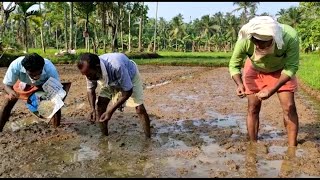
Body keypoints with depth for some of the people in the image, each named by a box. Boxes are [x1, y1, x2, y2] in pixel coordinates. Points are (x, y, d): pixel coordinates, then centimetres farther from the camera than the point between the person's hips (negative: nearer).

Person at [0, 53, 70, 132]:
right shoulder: (16, 65, -41)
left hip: (45, 84, -1)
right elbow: (7, 85, -26)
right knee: (8, 102, -1)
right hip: (24, 83, 1)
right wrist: (11, 92, -49)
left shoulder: (50, 68, -42)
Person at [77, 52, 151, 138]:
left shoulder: (116, 67, -46)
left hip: (130, 75, -5)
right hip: (110, 80, 5)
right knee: (100, 105, -7)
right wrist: (93, 108, -25)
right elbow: (90, 89, -9)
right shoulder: (90, 70, -28)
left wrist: (111, 111, -38)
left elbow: (128, 91, -35)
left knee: (139, 108, -13)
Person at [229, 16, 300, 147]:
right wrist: (239, 84, -39)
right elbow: (234, 65, -20)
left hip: (281, 70, 0)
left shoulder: (290, 37, -39)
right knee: (253, 108, -1)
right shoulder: (245, 40, -36)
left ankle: (292, 148, 5)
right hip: (255, 70, 1)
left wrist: (272, 90, -38)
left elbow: (292, 66, -26)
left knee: (289, 107, -8)